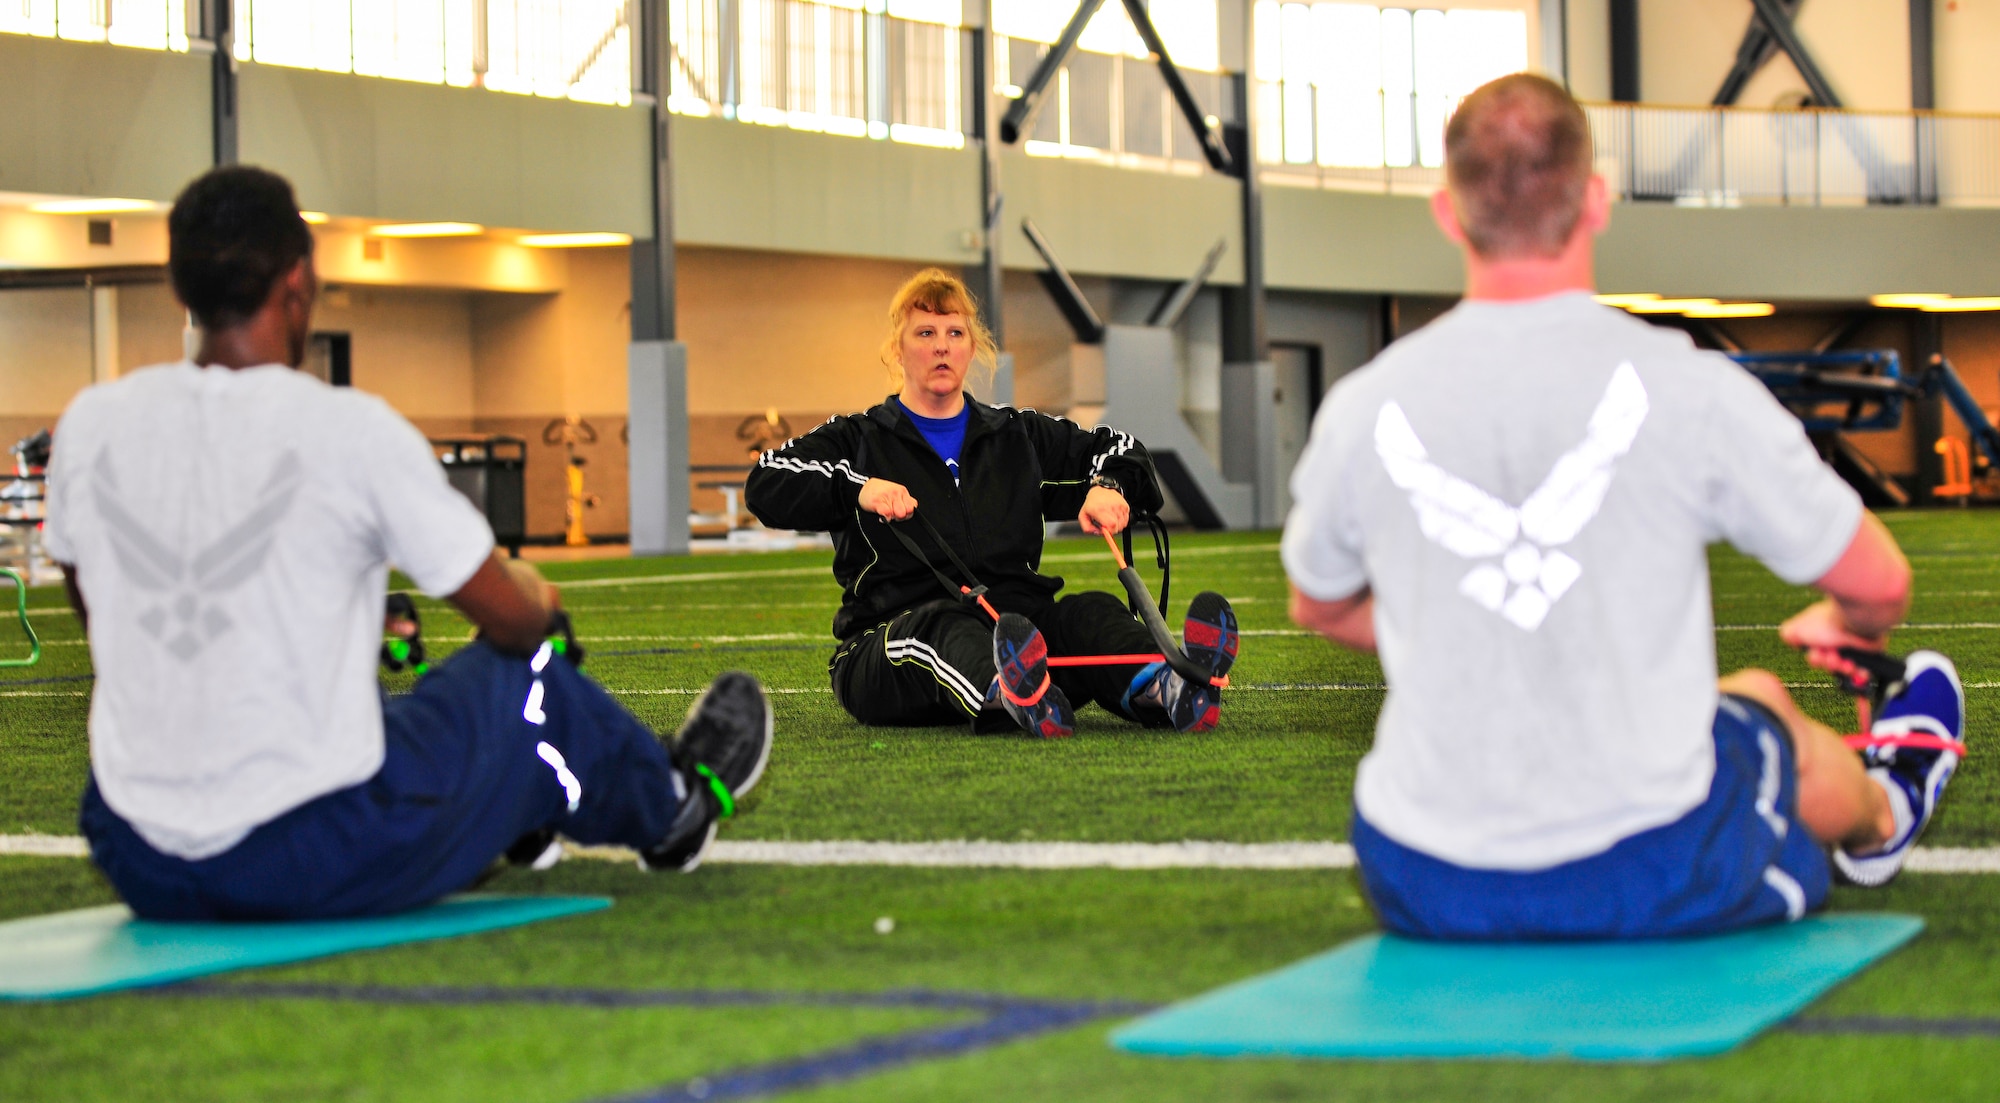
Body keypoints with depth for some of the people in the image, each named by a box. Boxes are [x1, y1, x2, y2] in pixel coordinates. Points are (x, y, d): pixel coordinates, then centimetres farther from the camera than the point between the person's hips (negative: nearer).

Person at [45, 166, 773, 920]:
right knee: (522, 674, 20)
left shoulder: (89, 426, -1)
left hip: (139, 872, 5)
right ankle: (672, 812, 49)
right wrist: (535, 597, 24)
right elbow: (510, 617, -2)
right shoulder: (350, 428, -13)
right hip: (327, 865, -5)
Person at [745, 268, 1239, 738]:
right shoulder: (858, 440, 14)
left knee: (1090, 612, -28)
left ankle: (1165, 689, -62)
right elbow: (764, 484, 0)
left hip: (1014, 622, 4)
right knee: (942, 627, -39)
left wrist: (1107, 487, 5)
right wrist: (856, 488, -17)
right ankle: (1009, 692, -75)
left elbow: (1118, 450, 30)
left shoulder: (1020, 436, 25)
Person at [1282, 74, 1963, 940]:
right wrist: (1847, 628, 28)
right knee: (1760, 705, 31)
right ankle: (1882, 820, 63)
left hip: (1419, 894, 1)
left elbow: (1318, 606, 16)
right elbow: (1877, 584, 1)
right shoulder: (1690, 390, -12)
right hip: (1656, 883, -1)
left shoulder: (1361, 411, -6)